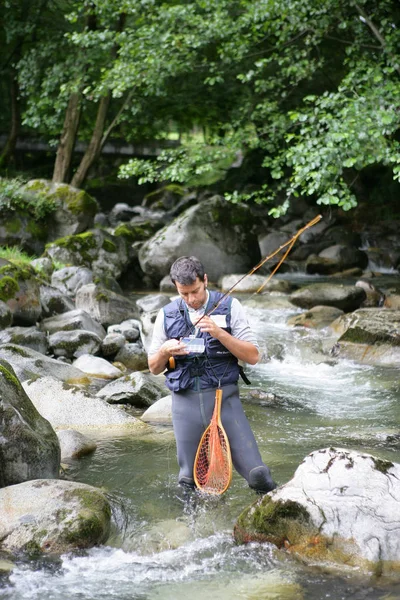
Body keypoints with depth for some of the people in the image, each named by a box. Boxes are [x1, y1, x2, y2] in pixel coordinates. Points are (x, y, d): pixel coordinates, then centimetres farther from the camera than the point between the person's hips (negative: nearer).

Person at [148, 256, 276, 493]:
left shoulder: (229, 306, 0)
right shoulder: (167, 315, 7)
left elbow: (253, 356, -4)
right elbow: (154, 368, 13)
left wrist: (219, 333, -17)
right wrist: (165, 351, -9)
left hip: (224, 395, -2)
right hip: (185, 401, 2)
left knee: (257, 474, -8)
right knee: (189, 481, 5)